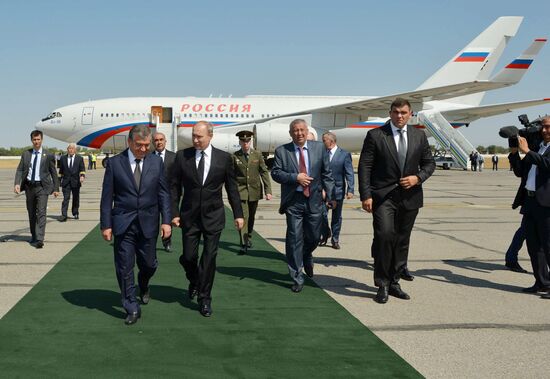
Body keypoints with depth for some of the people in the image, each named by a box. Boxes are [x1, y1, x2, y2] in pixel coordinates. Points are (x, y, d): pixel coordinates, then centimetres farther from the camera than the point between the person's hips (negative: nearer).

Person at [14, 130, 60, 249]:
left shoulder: (48, 155, -1)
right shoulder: (26, 154, 6)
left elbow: (53, 173, 4)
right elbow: (20, 170, 3)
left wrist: (56, 188, 3)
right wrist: (17, 183, -13)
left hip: (42, 187, -4)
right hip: (29, 186, 4)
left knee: (41, 213, -12)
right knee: (31, 213, 13)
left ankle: (39, 239, -17)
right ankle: (33, 236, 28)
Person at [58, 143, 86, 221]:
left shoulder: (80, 158, 6)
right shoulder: (63, 158, 9)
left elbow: (82, 169, -1)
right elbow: (61, 170, 14)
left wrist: (82, 176, -20)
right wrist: (60, 179, 10)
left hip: (76, 182, 1)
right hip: (66, 182, -1)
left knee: (76, 198, 10)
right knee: (66, 198, -9)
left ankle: (75, 213, 26)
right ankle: (64, 215, -14)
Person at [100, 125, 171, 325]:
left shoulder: (156, 162, 2)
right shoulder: (114, 163, -3)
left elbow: (163, 193, 4)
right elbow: (107, 196, -1)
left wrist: (166, 221, -3)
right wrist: (106, 224, -4)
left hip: (148, 224, 2)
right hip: (123, 224, -1)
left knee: (148, 264, 11)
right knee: (124, 268, 1)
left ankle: (143, 285, 45)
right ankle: (132, 309, 13)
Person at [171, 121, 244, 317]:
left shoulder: (224, 158, -2)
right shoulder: (182, 156, -1)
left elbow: (232, 187, 4)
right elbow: (175, 186, 2)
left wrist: (238, 214, 2)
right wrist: (174, 213, -3)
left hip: (213, 216, 0)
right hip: (189, 216, 1)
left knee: (209, 258, 1)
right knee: (188, 256, 2)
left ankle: (204, 298, 15)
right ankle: (194, 282, 35)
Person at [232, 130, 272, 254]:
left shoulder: (257, 155, 3)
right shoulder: (234, 156, -1)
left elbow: (264, 172, 3)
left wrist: (268, 190, -4)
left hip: (254, 190, 2)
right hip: (240, 190, -2)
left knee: (251, 217, 14)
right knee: (242, 217, -12)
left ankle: (248, 238, 36)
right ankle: (244, 244, -13)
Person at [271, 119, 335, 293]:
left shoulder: (320, 148, 3)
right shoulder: (281, 151, 0)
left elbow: (327, 174, 4)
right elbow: (275, 173, -4)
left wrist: (330, 196, -1)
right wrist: (295, 177, -17)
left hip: (314, 200, 2)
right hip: (293, 201, -2)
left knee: (313, 236, 11)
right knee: (294, 239, 0)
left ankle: (306, 257, 46)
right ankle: (297, 278, 10)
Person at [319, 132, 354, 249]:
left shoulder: (345, 154, -3)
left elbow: (349, 174, -5)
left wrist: (350, 190, -13)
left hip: (337, 190, -2)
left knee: (336, 217, 7)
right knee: (322, 213, -3)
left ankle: (335, 240, 18)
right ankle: (325, 235, 21)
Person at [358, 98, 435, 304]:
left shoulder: (419, 136, 9)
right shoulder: (375, 135, -2)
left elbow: (429, 162, 15)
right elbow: (365, 167, -4)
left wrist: (418, 178, -6)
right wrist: (366, 195, -11)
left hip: (410, 196, 4)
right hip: (383, 196, -4)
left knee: (402, 241, 9)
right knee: (384, 235, -18)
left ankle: (393, 282, 22)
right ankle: (382, 284, -5)